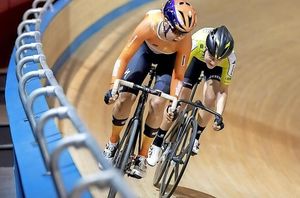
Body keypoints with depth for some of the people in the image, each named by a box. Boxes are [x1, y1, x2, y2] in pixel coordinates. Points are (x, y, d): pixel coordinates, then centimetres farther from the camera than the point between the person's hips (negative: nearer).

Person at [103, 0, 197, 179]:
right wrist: (114, 86, -44)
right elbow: (124, 57, -34)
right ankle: (113, 143, 11)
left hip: (169, 59, 0)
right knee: (125, 96, -14)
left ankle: (142, 157, 1)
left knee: (157, 103, -17)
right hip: (146, 49, 1)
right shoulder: (150, 24, -38)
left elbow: (178, 76, -25)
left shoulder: (185, 40, -36)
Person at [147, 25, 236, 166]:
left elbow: (223, 90, -26)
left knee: (210, 98, -24)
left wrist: (219, 117, -36)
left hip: (217, 69, 1)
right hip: (195, 58, 0)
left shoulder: (229, 59, -36)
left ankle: (195, 137, 1)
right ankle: (157, 144, 3)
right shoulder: (195, 43, -42)